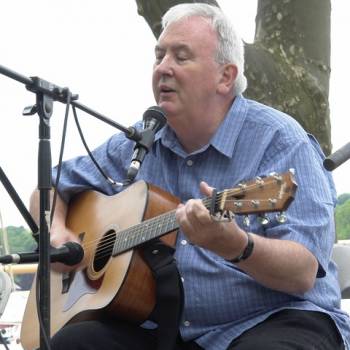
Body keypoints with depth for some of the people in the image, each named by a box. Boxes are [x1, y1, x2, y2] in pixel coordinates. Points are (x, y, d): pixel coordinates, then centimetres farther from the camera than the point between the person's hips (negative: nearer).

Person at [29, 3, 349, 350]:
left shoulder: (279, 142, -10)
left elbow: (304, 273, -19)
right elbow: (52, 187, 20)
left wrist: (236, 246, -39)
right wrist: (56, 231, -2)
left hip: (275, 320, -5)